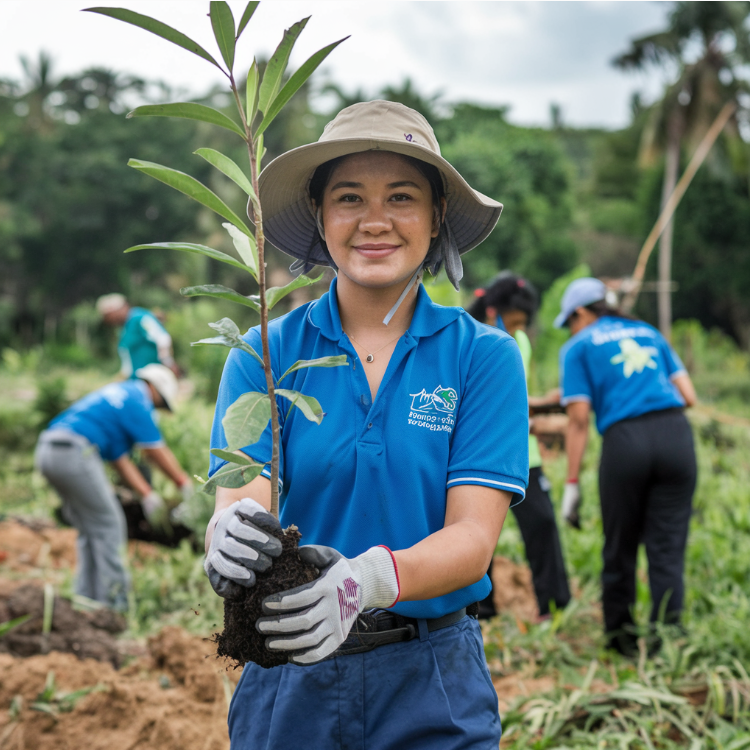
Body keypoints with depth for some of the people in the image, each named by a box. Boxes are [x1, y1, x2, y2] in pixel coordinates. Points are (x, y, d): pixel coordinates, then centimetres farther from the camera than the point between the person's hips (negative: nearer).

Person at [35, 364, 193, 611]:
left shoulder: (119, 394, 27)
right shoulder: (138, 400, 0)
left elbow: (119, 457, 26)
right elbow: (157, 452, 3)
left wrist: (147, 493, 25)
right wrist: (185, 483, 16)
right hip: (74, 453, -9)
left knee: (89, 530, 17)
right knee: (108, 527, 1)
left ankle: (86, 598, 18)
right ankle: (112, 602, 5)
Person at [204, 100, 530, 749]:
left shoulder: (484, 356, -6)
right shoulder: (263, 354, -3)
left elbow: (472, 538, -14)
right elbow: (240, 497, -13)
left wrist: (368, 579, -34)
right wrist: (231, 534, -37)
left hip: (434, 687, -1)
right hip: (289, 683, 1)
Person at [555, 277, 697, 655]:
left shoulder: (578, 347, 10)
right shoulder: (649, 332, 22)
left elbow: (579, 418, -1)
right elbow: (689, 396, 16)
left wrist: (572, 484, 1)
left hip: (625, 442, -3)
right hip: (676, 434, 3)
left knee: (620, 547, 12)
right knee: (668, 546, 6)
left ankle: (621, 637, 26)